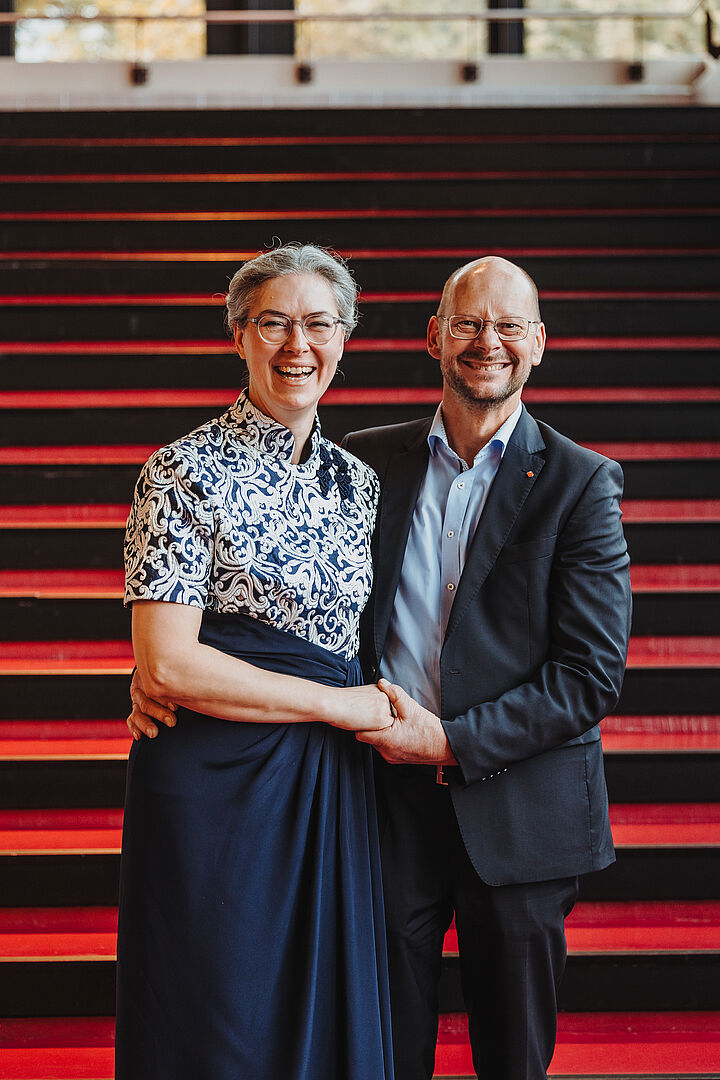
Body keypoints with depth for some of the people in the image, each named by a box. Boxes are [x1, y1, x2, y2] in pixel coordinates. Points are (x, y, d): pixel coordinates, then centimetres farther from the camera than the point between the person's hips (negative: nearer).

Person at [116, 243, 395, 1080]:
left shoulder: (357, 480, 10)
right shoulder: (186, 472, -9)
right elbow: (165, 665, -16)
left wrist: (392, 713, -1)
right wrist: (342, 705, -12)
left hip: (333, 784, 6)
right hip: (214, 782, -5)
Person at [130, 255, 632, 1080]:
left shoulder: (580, 484, -4)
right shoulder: (364, 462, 5)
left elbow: (593, 672, -8)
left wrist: (453, 741, -16)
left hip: (516, 809, -2)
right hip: (389, 797, 2)